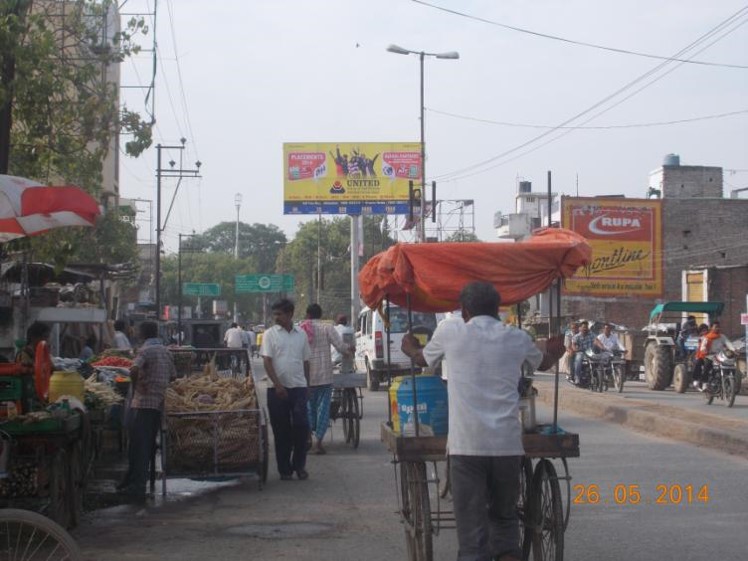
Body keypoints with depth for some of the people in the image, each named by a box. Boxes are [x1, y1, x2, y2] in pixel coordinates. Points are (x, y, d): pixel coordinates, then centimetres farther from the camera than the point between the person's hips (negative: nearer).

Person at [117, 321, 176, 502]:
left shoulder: (145, 350, -10)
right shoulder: (166, 352, 13)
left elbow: (134, 370, -26)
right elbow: (173, 376, 17)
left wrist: (135, 385, -9)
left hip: (143, 402, -7)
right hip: (160, 403, 7)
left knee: (139, 446, -5)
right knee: (148, 445, 13)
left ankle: (137, 489, -7)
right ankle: (132, 482, 22)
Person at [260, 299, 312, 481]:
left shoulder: (301, 334, 10)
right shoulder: (270, 334, 1)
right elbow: (267, 361, -5)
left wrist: (307, 385, 12)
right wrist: (278, 385, -14)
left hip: (299, 386, 2)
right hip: (277, 388, -2)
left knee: (301, 425, -7)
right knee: (281, 430, 3)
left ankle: (299, 465, 8)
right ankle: (284, 469, 12)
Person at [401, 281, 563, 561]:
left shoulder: (450, 331, 3)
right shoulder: (517, 338, 10)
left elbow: (422, 359, 23)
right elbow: (544, 363, 32)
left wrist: (410, 348, 46)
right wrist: (555, 351, 55)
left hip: (466, 443, -2)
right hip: (507, 443, 3)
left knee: (471, 529, 0)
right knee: (505, 517, 19)